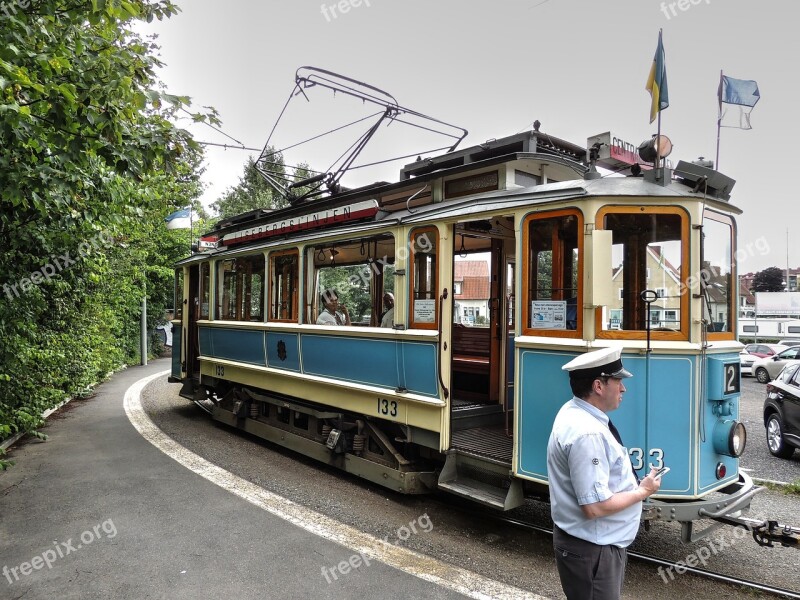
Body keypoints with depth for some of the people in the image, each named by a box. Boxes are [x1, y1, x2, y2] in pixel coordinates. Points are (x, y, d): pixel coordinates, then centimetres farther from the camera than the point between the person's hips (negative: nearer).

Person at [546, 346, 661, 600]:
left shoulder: (574, 411, 3)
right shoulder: (587, 434, -30)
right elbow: (595, 506, -29)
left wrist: (634, 484, 5)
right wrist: (643, 491, -16)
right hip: (592, 550, -10)